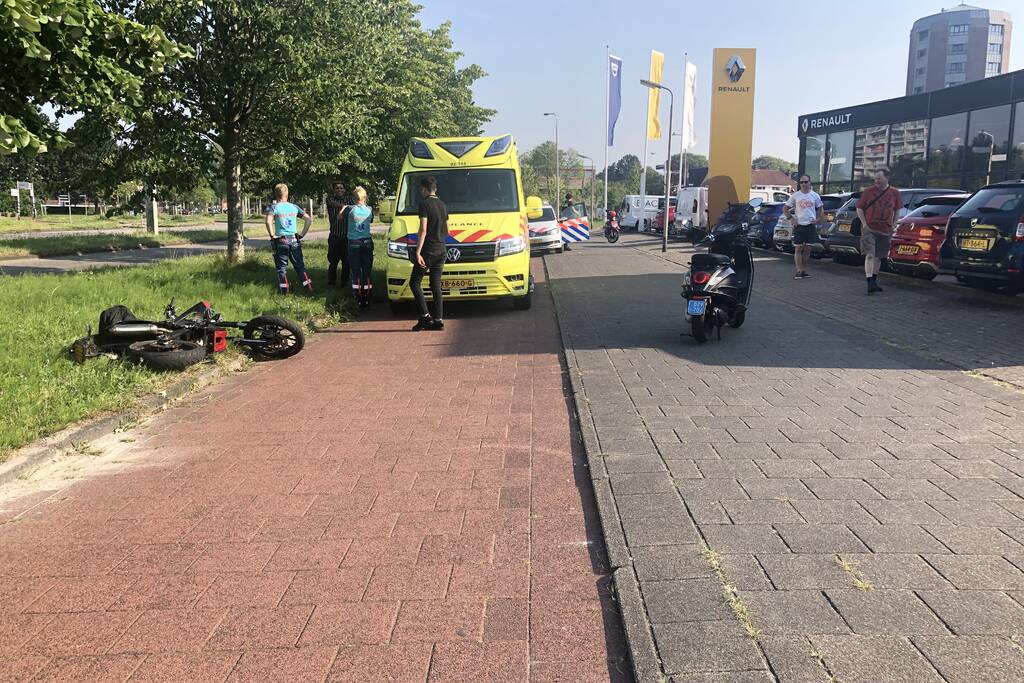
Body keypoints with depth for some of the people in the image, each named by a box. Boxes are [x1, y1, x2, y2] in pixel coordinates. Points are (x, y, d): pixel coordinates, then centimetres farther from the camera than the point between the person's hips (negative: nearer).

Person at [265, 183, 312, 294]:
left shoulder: (273, 207, -4)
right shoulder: (294, 207, 7)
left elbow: (269, 221, -22)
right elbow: (309, 219, 4)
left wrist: (272, 235, -11)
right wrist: (302, 234, 7)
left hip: (281, 240, -3)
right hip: (294, 240, 3)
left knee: (282, 267, 6)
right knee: (300, 265, 12)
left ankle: (284, 293, 7)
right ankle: (310, 288, 9)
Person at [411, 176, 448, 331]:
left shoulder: (424, 204, -10)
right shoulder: (442, 205, 14)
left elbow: (423, 230, -17)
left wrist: (417, 252, -19)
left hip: (428, 250, -7)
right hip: (441, 250, 7)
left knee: (415, 283, 1)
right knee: (436, 286, 8)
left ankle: (425, 316, -7)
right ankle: (438, 320, 5)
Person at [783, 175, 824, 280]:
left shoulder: (815, 195, 8)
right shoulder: (795, 196, 3)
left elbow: (821, 209, 15)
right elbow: (785, 208, 8)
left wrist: (818, 219, 1)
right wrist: (790, 218, -4)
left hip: (811, 225, 2)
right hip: (799, 225, -2)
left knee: (807, 249, 4)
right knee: (798, 248, -5)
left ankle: (804, 270, 13)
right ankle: (799, 270, -4)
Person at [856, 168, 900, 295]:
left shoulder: (894, 193, 5)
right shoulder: (869, 191, -1)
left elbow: (897, 210, 16)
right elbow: (859, 208, 4)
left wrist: (894, 225, 6)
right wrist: (864, 224, -6)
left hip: (885, 231, 3)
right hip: (869, 229, -3)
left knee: (878, 257, 12)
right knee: (870, 255, -15)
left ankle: (874, 281, 26)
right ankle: (870, 283, -20)